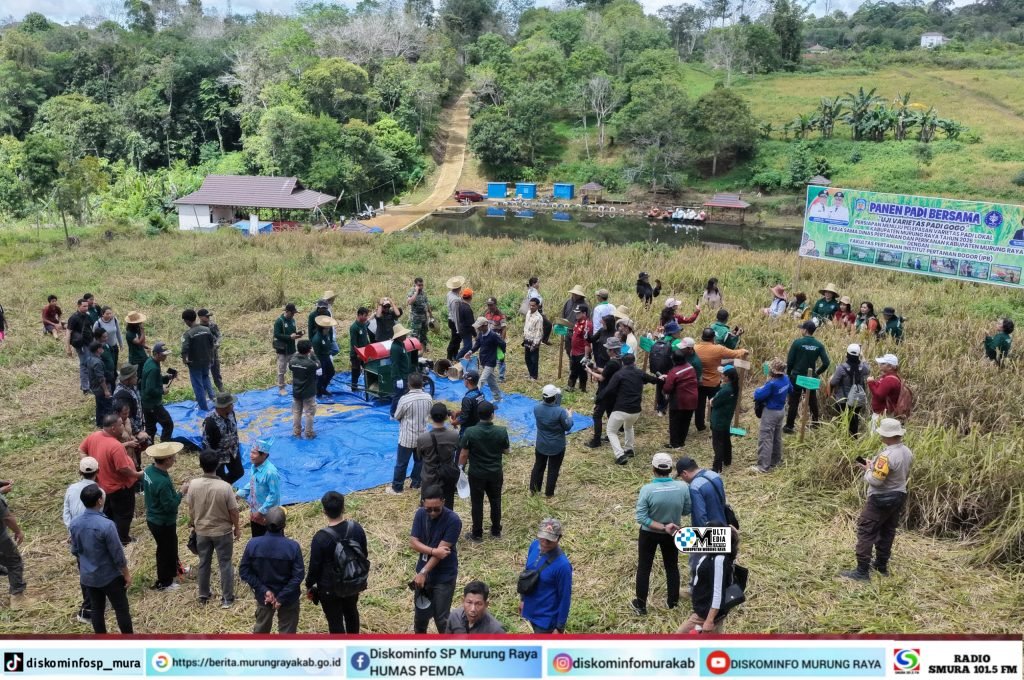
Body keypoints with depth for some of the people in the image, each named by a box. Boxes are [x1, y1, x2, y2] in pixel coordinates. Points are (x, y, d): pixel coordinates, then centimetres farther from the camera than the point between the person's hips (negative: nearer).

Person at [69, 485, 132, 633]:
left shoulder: (74, 523, -8)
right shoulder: (106, 525, -28)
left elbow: (75, 551, 7)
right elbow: (118, 555, -20)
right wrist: (127, 574, -6)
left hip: (88, 576, 6)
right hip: (110, 576, -6)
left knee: (96, 610, 18)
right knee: (122, 610, 9)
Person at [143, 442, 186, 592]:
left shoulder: (149, 471, -8)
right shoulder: (163, 482, -35)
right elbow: (170, 506, -30)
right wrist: (181, 492, -18)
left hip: (153, 518, 9)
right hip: (164, 523, -9)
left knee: (171, 546, 29)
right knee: (165, 551, 13)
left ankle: (173, 570, 50)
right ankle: (163, 583, 31)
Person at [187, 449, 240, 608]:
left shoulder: (193, 484, -16)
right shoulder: (225, 487, -24)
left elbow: (191, 508, -1)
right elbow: (233, 511, -14)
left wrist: (193, 524, 17)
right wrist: (237, 528, 2)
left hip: (202, 531, 3)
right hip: (223, 531, -3)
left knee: (204, 563, 20)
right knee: (225, 564, 11)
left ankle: (203, 595, 33)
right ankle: (227, 599, 20)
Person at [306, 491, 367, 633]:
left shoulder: (321, 537, -27)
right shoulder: (356, 528, -13)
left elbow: (314, 566, -17)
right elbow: (364, 554, 1)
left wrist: (309, 586, 1)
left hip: (329, 588, -5)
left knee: (335, 620, 12)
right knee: (351, 612, 28)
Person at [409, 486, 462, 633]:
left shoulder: (453, 520, -22)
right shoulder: (420, 514, -7)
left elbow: (441, 550, -22)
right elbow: (413, 542, -9)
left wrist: (423, 572, -22)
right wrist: (433, 551, -24)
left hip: (444, 576, -4)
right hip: (423, 571, 5)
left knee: (441, 617, 3)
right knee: (421, 613, 17)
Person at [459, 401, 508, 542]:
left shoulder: (470, 432, -18)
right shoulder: (502, 431, -14)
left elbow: (464, 454, -12)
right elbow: (506, 451, 0)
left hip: (476, 474, -2)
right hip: (495, 473, 2)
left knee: (477, 503, 11)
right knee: (495, 501, 19)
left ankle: (477, 534, 21)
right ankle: (496, 531, 31)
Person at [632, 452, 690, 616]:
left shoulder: (647, 489, -27)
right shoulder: (683, 487, -21)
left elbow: (641, 517, -25)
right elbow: (687, 511, -6)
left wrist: (662, 527, -20)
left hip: (649, 534, -2)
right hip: (672, 534, 2)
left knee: (644, 568, 16)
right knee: (672, 566, 24)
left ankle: (641, 605, 27)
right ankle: (672, 601, 39)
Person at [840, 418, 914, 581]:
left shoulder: (887, 456, -28)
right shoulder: (908, 452, 1)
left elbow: (875, 480, -28)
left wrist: (868, 469, -7)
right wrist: (875, 467, 10)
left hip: (881, 500, -9)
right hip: (899, 496, 9)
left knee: (866, 532, -2)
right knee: (887, 532, 19)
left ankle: (862, 571, -2)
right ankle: (882, 565, 30)